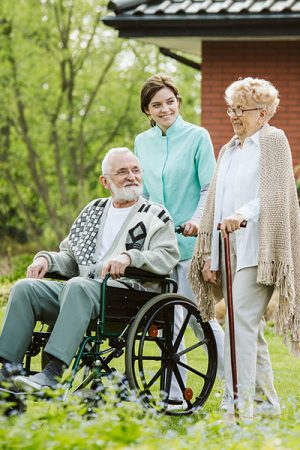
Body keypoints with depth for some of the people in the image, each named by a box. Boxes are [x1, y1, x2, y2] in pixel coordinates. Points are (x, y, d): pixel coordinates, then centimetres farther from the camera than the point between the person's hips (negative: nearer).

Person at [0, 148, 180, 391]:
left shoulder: (156, 216, 12)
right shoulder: (94, 211, 28)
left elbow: (168, 257, -5)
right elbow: (70, 257, 29)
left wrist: (129, 256, -22)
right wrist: (46, 259, 7)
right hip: (83, 286, 6)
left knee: (77, 286, -37)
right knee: (25, 288, -18)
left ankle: (53, 374, -47)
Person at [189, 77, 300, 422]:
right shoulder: (228, 151, 22)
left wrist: (243, 214, -30)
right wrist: (211, 255, 14)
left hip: (257, 248, -8)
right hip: (230, 248, 8)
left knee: (241, 320, -17)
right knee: (250, 326, 9)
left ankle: (240, 405, -21)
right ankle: (267, 402, 16)